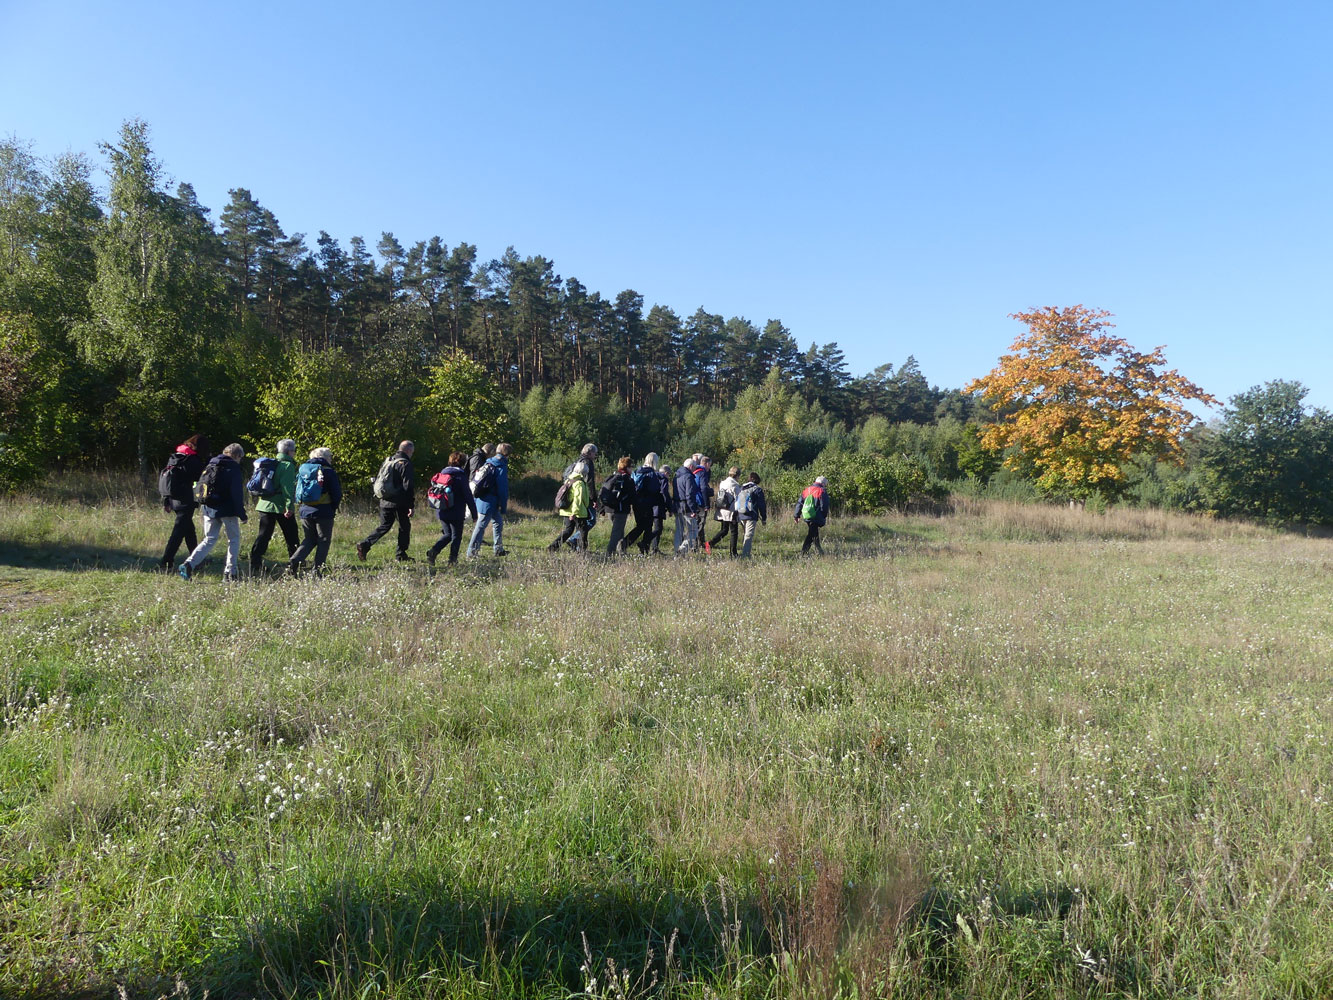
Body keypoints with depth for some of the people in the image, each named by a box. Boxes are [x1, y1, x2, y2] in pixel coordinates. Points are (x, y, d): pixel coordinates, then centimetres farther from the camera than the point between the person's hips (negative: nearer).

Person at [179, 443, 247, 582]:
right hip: (226, 510, -6)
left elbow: (200, 486, 15)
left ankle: (189, 564, -8)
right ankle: (231, 572, 6)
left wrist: (203, 505, 19)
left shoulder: (210, 466, 13)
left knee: (209, 540, 12)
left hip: (208, 508, 6)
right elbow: (237, 494, -13)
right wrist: (242, 514, -11)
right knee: (234, 539, 9)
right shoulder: (233, 468, -8)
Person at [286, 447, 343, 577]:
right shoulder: (328, 471, -7)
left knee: (309, 539, 18)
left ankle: (294, 561, -2)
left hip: (305, 511, 5)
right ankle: (317, 570, 2)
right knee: (323, 541, 5)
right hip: (323, 512, -5)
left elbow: (297, 491, 13)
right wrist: (333, 509, 8)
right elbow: (337, 494, -7)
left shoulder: (302, 470, 10)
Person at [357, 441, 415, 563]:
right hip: (399, 502, -7)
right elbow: (409, 487, -16)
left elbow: (377, 479, 17)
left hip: (384, 501, 7)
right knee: (404, 527, 8)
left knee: (384, 526, 13)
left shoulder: (387, 461, 13)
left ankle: (364, 545, -3)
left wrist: (379, 495, 23)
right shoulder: (405, 464, -11)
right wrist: (411, 506, -15)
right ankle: (401, 555, 10)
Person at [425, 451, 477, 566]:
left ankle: (433, 551, -4)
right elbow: (468, 495, -11)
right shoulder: (461, 475, -10)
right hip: (456, 513, -5)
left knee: (447, 535, 16)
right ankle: (453, 559, 7)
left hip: (442, 512, 5)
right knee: (456, 536, 9)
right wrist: (474, 513, -6)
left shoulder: (442, 473, 7)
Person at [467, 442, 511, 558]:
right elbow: (503, 490, -14)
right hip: (489, 503, -9)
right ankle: (471, 552, 2)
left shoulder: (487, 463, 10)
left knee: (498, 522, 20)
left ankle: (498, 549, 27)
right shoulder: (501, 468, -15)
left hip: (480, 499, 9)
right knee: (481, 526, -3)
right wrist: (504, 508, -8)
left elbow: (472, 480, 16)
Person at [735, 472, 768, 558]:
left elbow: (734, 502, 17)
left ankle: (745, 554, 17)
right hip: (751, 516, -6)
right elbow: (761, 505, -2)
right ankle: (745, 555, -16)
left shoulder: (739, 488, 15)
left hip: (740, 516, 6)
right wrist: (764, 518, 5)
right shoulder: (757, 489, -2)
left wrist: (736, 517, 21)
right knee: (749, 536, -7)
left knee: (746, 535, 18)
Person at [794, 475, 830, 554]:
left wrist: (797, 515, 19)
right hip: (815, 517, -7)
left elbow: (799, 503, 15)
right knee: (810, 536, -3)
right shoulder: (822, 491, -7)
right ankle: (803, 553, -4)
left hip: (806, 517, 7)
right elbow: (824, 507, -10)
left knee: (814, 534, 19)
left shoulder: (806, 490, 14)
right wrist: (824, 518, 2)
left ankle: (819, 551, 26)